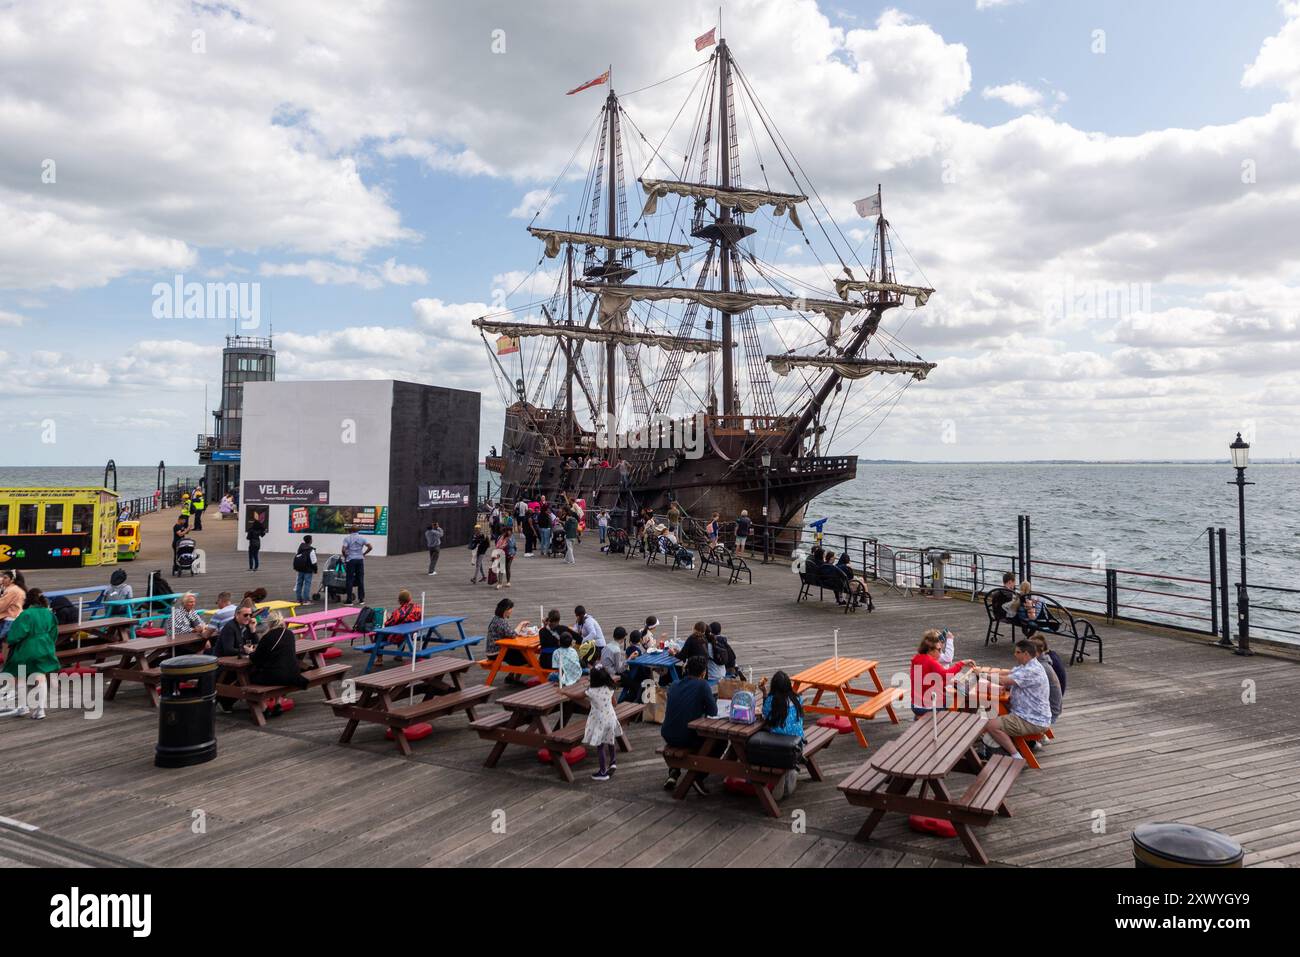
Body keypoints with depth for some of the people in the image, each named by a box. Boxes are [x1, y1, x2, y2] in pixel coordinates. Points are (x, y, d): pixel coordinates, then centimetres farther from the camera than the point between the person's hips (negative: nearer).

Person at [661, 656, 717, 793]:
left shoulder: (675, 685, 11)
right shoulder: (702, 685, -6)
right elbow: (713, 712, -4)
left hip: (668, 737, 5)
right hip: (687, 738, -5)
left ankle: (673, 773, 23)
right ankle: (699, 777, 7)